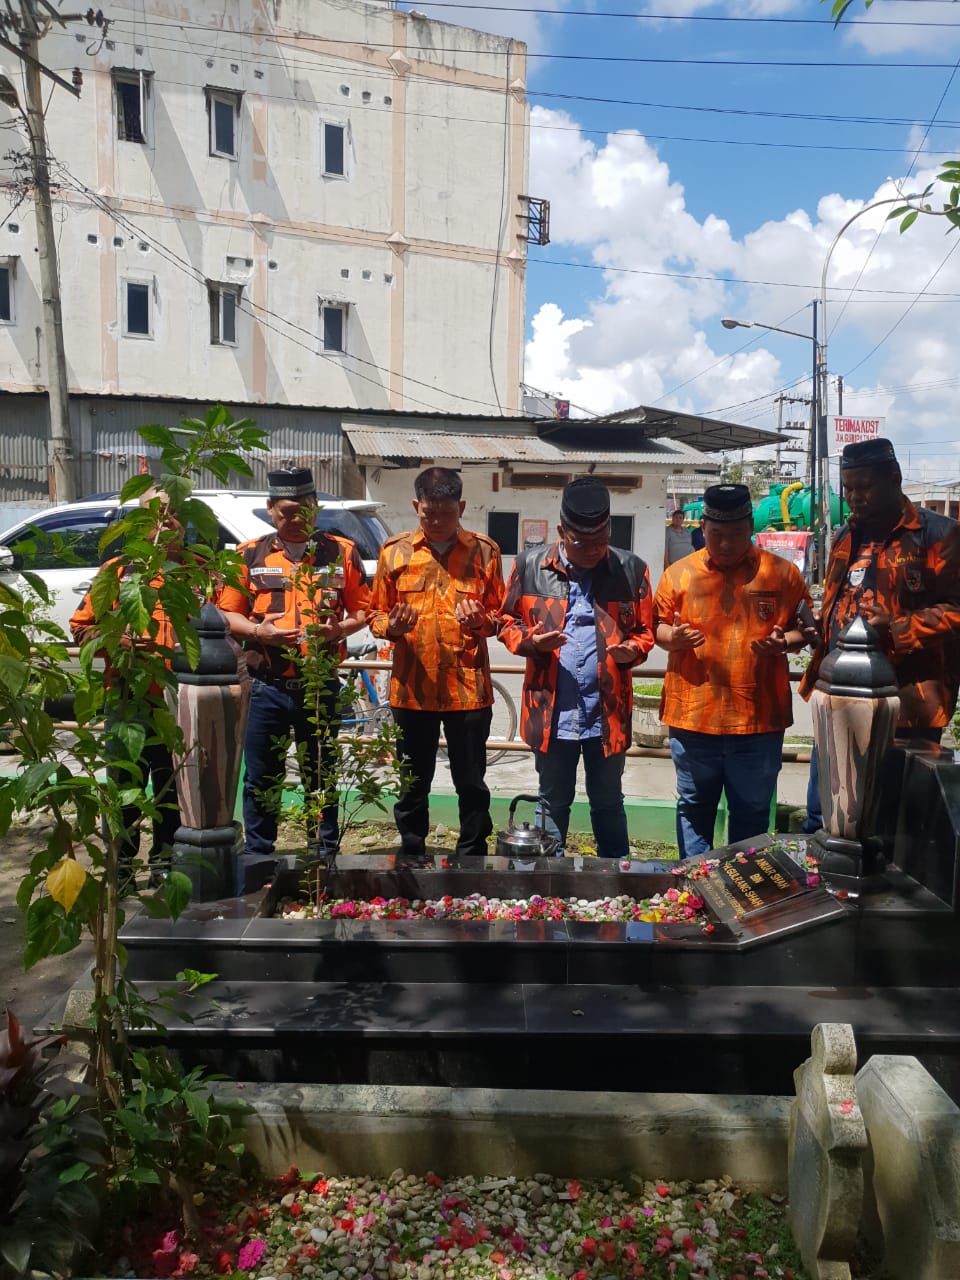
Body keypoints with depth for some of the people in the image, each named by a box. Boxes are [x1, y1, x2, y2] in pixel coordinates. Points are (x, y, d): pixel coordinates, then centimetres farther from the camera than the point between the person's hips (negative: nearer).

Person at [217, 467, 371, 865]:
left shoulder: (341, 552, 7)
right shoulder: (249, 555, 7)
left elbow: (362, 609, 6)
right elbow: (227, 615, 7)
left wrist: (338, 629, -13)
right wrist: (259, 631, -12)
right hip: (265, 686, 0)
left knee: (321, 775, 10)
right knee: (261, 778, 8)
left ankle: (325, 854, 23)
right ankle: (257, 856, 23)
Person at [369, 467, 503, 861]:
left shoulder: (485, 551, 3)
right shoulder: (394, 551, 5)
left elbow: (500, 615, 7)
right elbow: (376, 614, 8)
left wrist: (482, 621, -15)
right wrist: (391, 627, -14)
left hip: (469, 688, -1)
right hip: (412, 688, 1)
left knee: (471, 785, 8)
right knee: (412, 785, 12)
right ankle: (411, 858, 28)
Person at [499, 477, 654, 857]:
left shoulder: (632, 569, -1)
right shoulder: (530, 566, -2)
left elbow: (646, 630, 6)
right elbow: (507, 622, 6)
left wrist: (633, 648, -16)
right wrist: (531, 640, -15)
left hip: (608, 713, 0)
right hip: (551, 712, 0)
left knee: (608, 803, 16)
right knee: (554, 802, 16)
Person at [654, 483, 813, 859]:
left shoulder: (782, 573, 1)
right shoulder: (679, 573, 2)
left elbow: (805, 629, 8)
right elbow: (658, 627, 9)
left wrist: (783, 642, -14)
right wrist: (673, 637, -13)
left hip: (760, 718, 0)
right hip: (693, 717, 1)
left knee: (751, 813, 13)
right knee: (694, 808, 14)